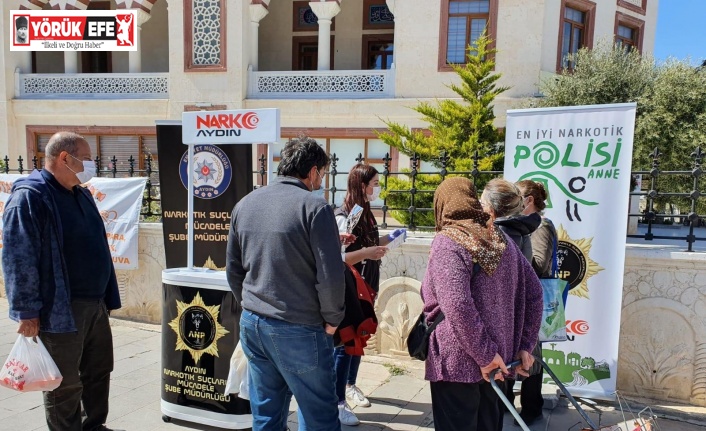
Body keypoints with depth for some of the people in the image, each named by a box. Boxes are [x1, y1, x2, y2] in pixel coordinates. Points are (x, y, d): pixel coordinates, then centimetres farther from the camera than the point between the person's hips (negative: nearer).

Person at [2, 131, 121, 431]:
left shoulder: (81, 195, 13)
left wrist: (107, 297, 18)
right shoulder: (29, 195, -13)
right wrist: (27, 311, -19)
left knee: (99, 372, 17)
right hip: (61, 310, -8)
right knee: (65, 384, 6)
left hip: (95, 305, 8)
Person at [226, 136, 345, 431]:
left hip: (251, 324, 6)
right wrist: (332, 319, -2)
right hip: (297, 329, -6)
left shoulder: (245, 204, 7)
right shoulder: (314, 206, -13)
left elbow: (233, 270, 12)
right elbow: (330, 274, -16)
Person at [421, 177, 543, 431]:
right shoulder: (500, 238, 8)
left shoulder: (447, 242, -14)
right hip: (497, 359, 7)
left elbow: (457, 306, -27)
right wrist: (524, 345, 9)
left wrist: (484, 354, -19)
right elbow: (533, 293, 10)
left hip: (457, 362, -7)